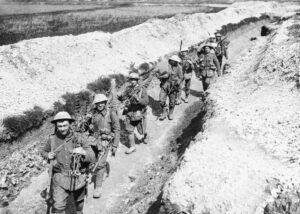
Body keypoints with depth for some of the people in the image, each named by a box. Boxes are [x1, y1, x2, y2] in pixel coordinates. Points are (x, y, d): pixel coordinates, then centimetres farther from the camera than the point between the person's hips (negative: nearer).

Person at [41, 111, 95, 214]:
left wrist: (83, 152, -38)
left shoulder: (78, 138, -13)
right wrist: (48, 155, -9)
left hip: (78, 177, 0)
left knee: (79, 201, 22)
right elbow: (43, 151, 15)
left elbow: (92, 157, -16)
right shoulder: (52, 139, -5)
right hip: (60, 179, 0)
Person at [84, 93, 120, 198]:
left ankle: (98, 187, 3)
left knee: (100, 164, -9)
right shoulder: (93, 112, 2)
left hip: (104, 141, -5)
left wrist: (115, 146, -9)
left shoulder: (111, 113, -10)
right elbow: (86, 127, 14)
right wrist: (87, 121, -9)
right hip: (93, 140, 5)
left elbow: (116, 130, -7)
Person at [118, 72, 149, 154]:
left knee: (141, 131, 10)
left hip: (139, 113, -4)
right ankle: (132, 147, 19)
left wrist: (138, 99, -39)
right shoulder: (128, 88, -1)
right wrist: (120, 96, -19)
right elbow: (122, 98, 5)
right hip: (129, 113, 4)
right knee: (129, 130, 5)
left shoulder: (142, 89, -14)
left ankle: (145, 135, 45)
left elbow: (146, 101, -22)